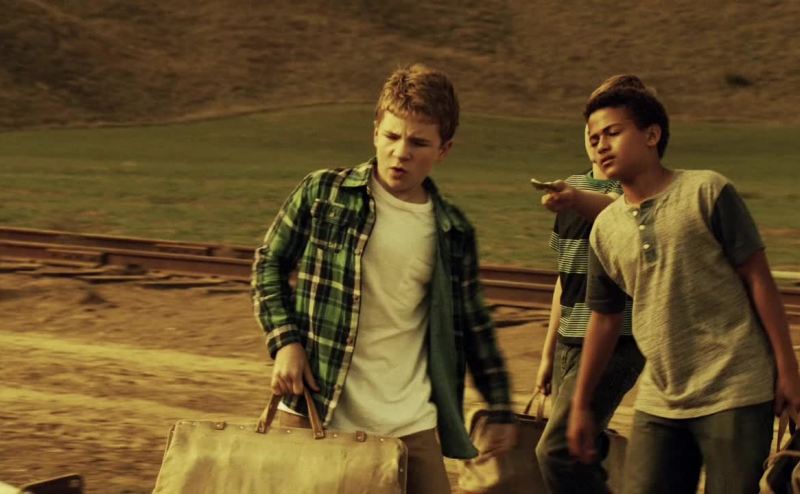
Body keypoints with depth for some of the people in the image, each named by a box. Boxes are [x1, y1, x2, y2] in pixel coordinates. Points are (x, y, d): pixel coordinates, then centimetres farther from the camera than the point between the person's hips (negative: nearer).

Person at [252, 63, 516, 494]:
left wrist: (501, 409, 16)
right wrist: (285, 341, -6)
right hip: (317, 411, -2)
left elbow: (472, 326, 15)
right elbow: (269, 264, 7)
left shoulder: (453, 232, 6)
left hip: (409, 425, 2)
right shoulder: (321, 194, -2)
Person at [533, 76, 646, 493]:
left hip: (616, 343, -8)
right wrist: (548, 353, 19)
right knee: (578, 453, 10)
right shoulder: (574, 188, 14)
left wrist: (576, 199, -56)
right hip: (570, 344, 8)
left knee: (556, 451, -17)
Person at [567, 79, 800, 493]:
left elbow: (758, 278, -5)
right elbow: (604, 318, 18)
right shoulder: (605, 228, 8)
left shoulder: (707, 191, -6)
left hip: (733, 393, -5)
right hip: (659, 402, 5)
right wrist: (580, 405, 20)